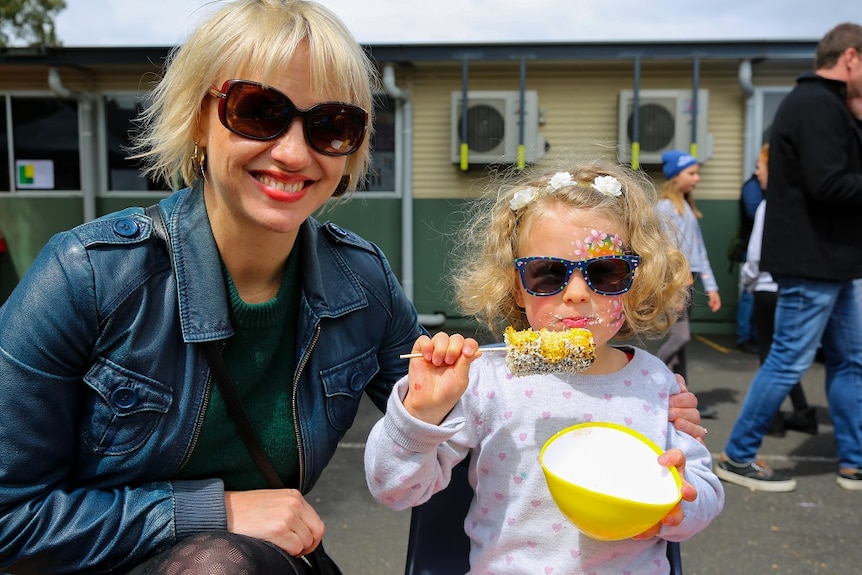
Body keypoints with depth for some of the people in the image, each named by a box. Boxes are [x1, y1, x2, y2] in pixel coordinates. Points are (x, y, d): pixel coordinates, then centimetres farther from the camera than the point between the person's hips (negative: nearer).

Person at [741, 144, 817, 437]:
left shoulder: (769, 206, -15)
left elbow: (756, 253, -14)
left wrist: (747, 279, 4)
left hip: (769, 288, -6)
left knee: (769, 351, 6)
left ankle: (772, 416, 12)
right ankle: (802, 412, 21)